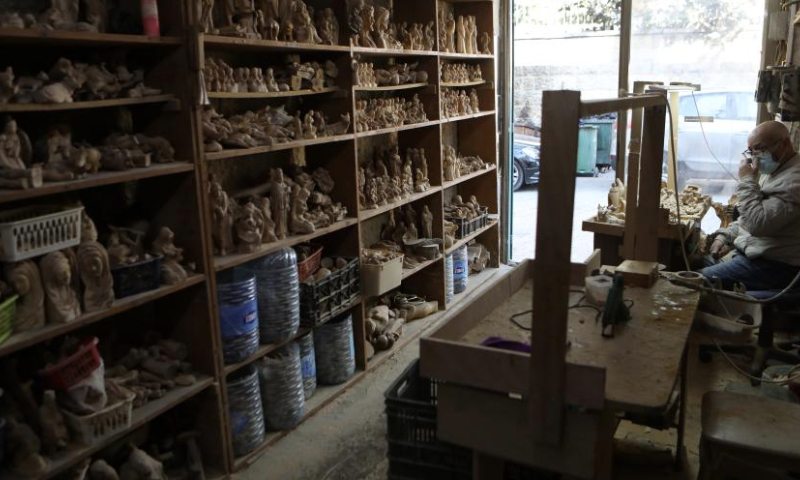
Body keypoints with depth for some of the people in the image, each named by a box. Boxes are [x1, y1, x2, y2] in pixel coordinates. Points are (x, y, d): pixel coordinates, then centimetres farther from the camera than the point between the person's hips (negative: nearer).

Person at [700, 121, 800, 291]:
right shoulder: (774, 171, 15)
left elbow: (758, 224, -27)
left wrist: (747, 180, -19)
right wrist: (725, 236, 6)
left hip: (772, 265, -10)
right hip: (748, 250, 10)